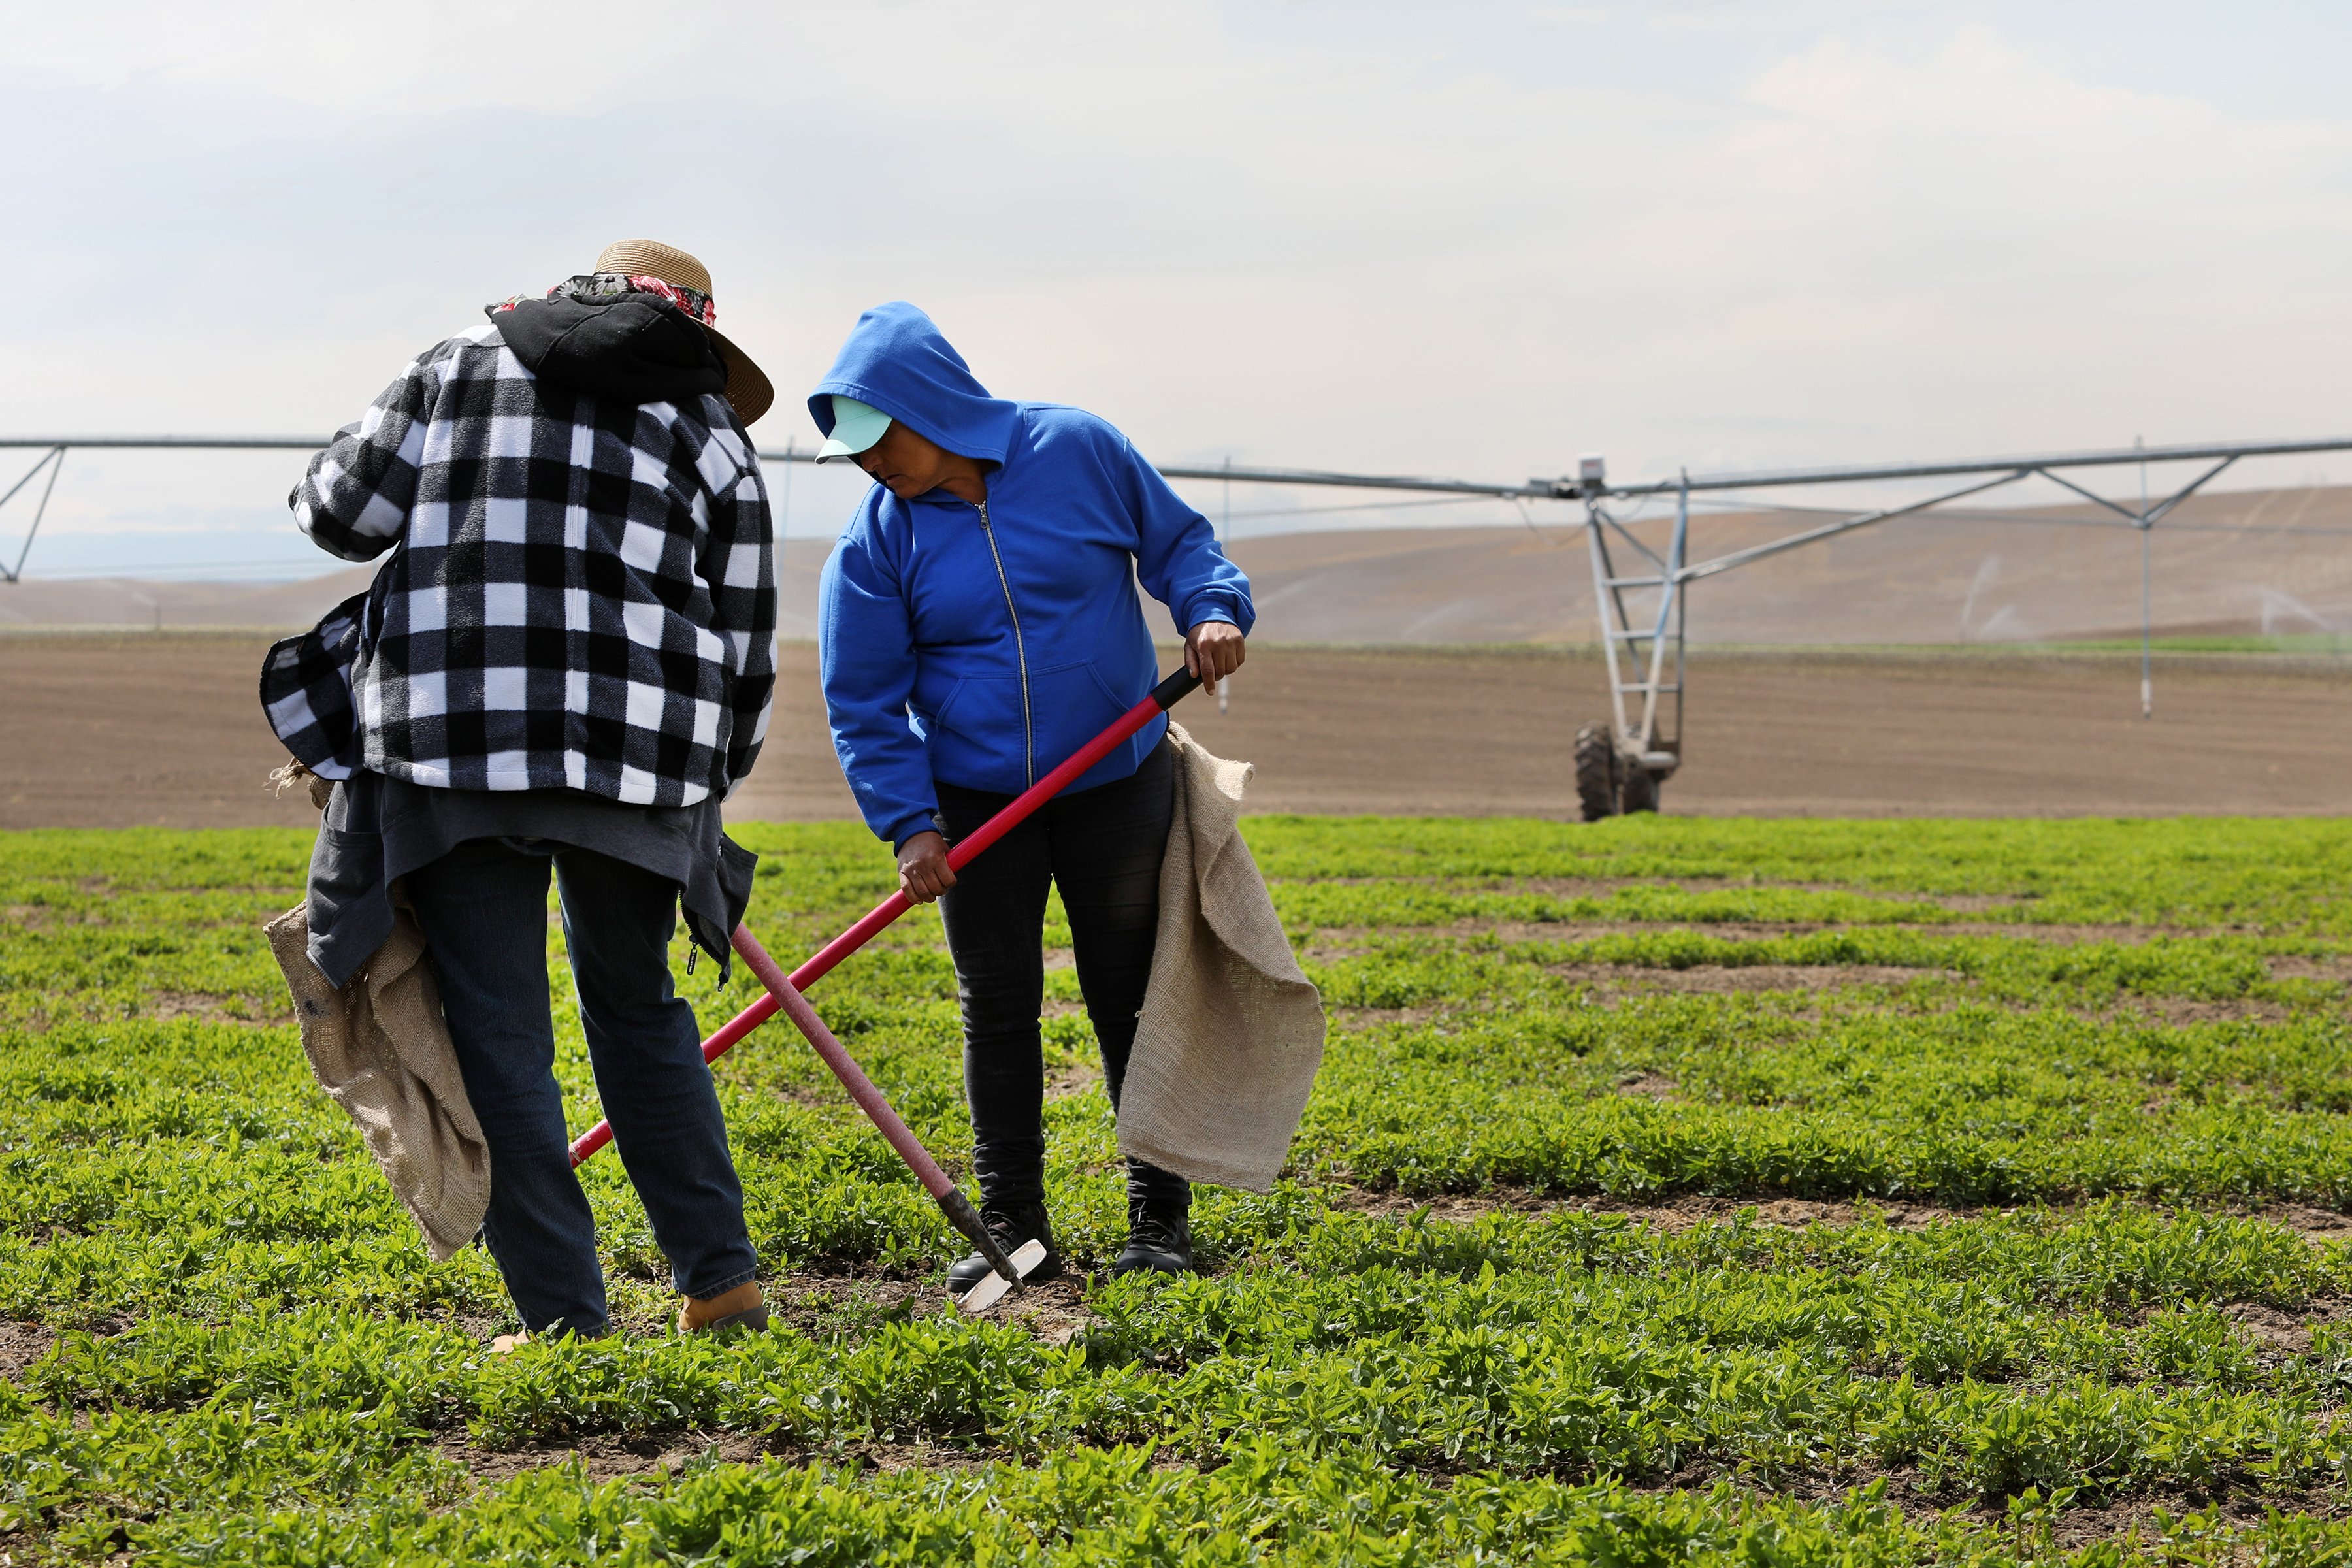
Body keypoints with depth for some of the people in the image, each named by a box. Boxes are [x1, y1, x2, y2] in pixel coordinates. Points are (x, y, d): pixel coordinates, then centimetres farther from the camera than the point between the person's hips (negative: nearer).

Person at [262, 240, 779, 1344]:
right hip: (638, 758, 2)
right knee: (638, 1007, 21)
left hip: (454, 753, -2)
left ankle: (566, 1319, 3)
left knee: (499, 1038, 4)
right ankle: (721, 1279, 20)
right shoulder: (711, 430, 13)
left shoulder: (464, 364, 10)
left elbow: (345, 514, 10)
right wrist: (706, 784, 26)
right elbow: (745, 648, 13)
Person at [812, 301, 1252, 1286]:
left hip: (1115, 786, -1)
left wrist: (1212, 608, -14)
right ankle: (1014, 1229, 13)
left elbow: (1174, 539, 5)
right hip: (975, 802, 1)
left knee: (1130, 998, 4)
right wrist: (908, 824, -12)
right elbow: (865, 701, -3)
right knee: (997, 1008, 3)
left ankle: (1160, 1217, 15)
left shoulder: (1076, 450, -8)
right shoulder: (877, 539, -6)